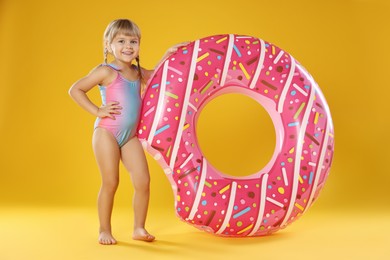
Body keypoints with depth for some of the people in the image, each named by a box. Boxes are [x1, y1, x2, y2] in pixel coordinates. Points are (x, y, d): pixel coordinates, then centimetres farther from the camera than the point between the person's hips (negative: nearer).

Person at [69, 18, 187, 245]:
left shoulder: (138, 72, 12)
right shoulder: (106, 71, -5)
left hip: (131, 136, 5)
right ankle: (105, 230, 16)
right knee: (110, 183, -1)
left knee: (143, 181, -1)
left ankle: (139, 228, 14)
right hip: (107, 133, -5)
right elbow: (75, 90, -6)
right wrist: (97, 110, -11)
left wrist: (168, 54, 16)